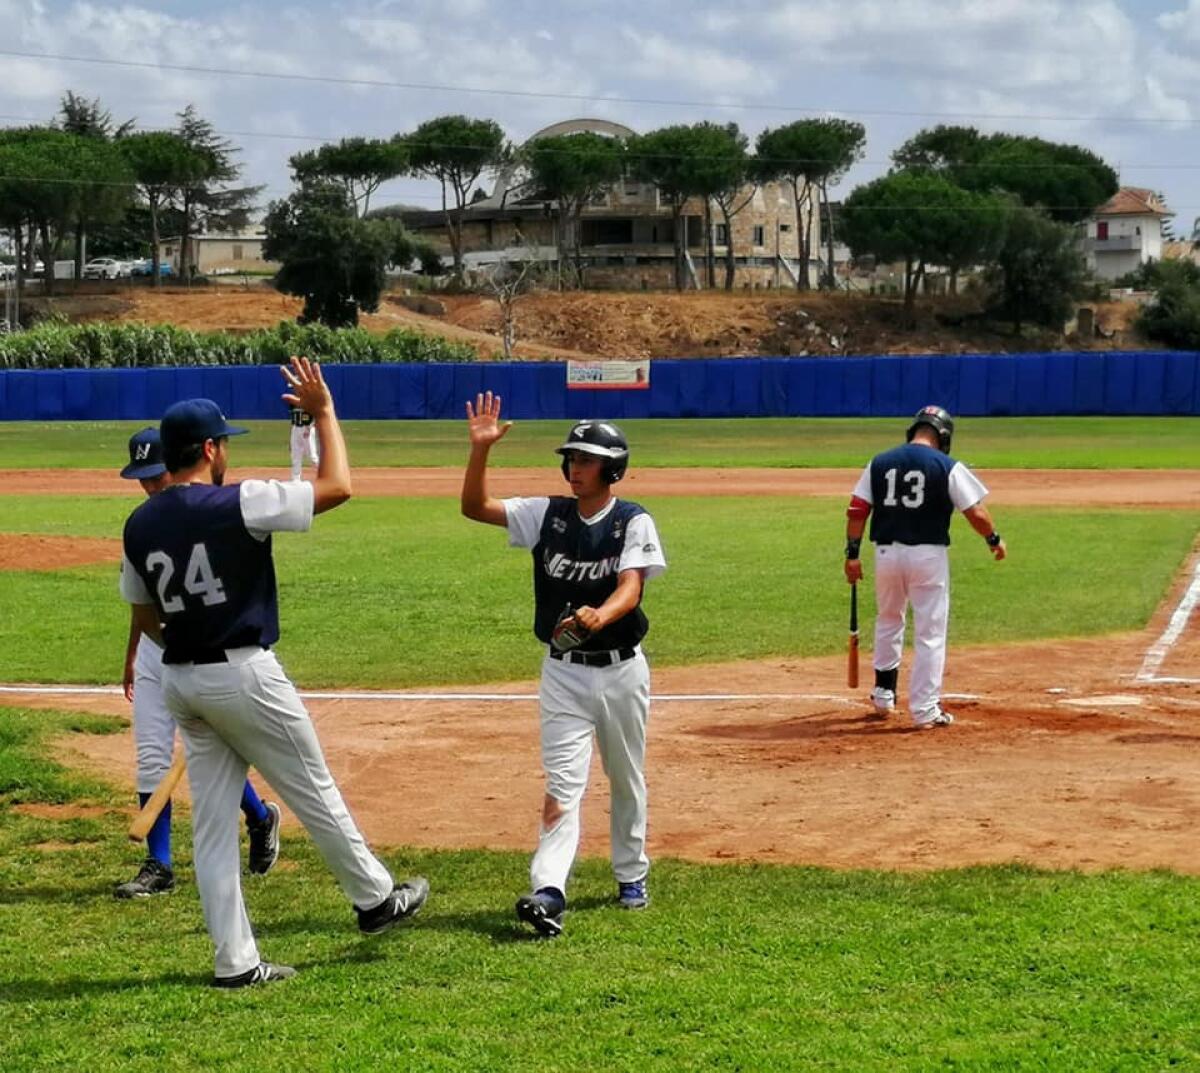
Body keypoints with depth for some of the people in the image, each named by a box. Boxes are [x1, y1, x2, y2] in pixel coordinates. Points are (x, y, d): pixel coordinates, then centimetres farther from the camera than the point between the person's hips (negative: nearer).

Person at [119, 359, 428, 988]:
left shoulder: (139, 525, 4)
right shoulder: (236, 505, -16)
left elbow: (144, 613, 14)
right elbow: (337, 487, -15)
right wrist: (324, 412, -3)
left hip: (181, 682, 6)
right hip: (244, 676, -6)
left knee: (213, 822, 7)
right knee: (314, 794, 11)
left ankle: (235, 961, 8)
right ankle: (376, 899, 27)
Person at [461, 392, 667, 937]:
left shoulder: (633, 522, -7)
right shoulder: (547, 514, 1)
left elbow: (631, 586, -23)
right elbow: (475, 507, -4)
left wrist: (600, 616, -44)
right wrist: (481, 449, -18)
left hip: (621, 669, -1)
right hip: (563, 671, 1)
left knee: (627, 780, 15)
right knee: (563, 782, -10)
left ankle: (630, 875, 33)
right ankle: (548, 891, -22)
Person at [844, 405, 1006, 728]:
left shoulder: (879, 463, 4)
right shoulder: (948, 467, -5)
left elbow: (857, 510, 1)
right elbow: (976, 513, -6)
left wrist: (852, 553, 5)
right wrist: (994, 540, 11)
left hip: (886, 553, 4)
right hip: (928, 555, -4)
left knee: (888, 621, 25)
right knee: (930, 631, 3)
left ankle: (883, 695, 27)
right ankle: (924, 710, 1)